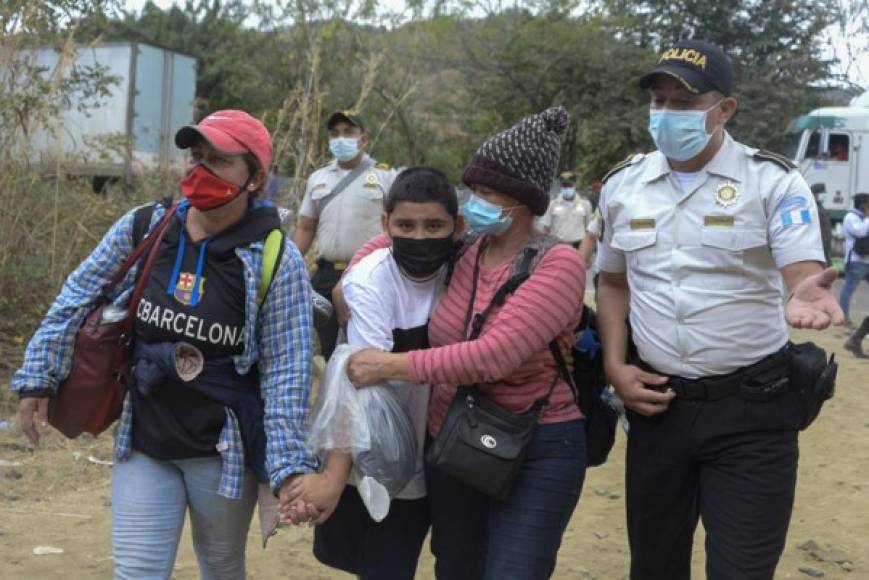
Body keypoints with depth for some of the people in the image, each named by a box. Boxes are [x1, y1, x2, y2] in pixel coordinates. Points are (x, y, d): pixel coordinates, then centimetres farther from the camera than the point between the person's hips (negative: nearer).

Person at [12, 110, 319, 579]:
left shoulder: (277, 261, -15)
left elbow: (285, 371, -13)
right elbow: (77, 300, 6)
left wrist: (290, 466, -17)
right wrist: (39, 377, 3)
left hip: (222, 451, -2)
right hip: (142, 443, 3)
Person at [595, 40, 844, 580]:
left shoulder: (774, 181, -8)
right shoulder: (623, 184, 4)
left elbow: (806, 273, -17)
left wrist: (806, 297, -42)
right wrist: (616, 365, 1)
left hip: (752, 408, -4)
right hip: (657, 402, 4)